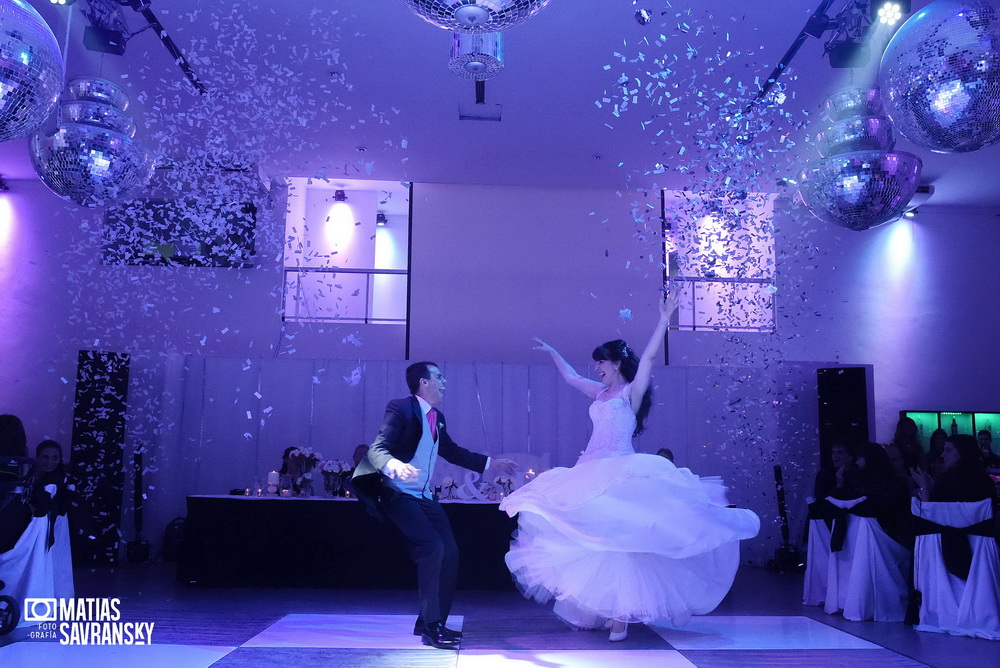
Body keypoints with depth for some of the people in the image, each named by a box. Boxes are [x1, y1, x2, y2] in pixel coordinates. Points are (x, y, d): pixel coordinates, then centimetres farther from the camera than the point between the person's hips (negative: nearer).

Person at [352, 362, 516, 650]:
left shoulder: (437, 418, 10)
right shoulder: (400, 408, -15)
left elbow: (453, 453, 23)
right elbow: (377, 449, -25)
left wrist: (493, 463, 23)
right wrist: (395, 466, -47)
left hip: (425, 497, 9)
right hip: (399, 495, -9)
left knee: (449, 553, 5)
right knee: (432, 548, -21)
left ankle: (430, 622, 18)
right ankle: (430, 626, -9)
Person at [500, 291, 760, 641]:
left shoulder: (631, 392, -3)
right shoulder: (601, 393, 16)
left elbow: (649, 356, -16)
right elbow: (571, 377, 29)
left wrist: (664, 320, -22)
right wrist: (552, 351, 38)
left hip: (621, 475, -7)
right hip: (593, 474, 7)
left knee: (617, 540, -8)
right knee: (594, 543, 11)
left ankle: (622, 612, -3)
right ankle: (593, 609, 22)